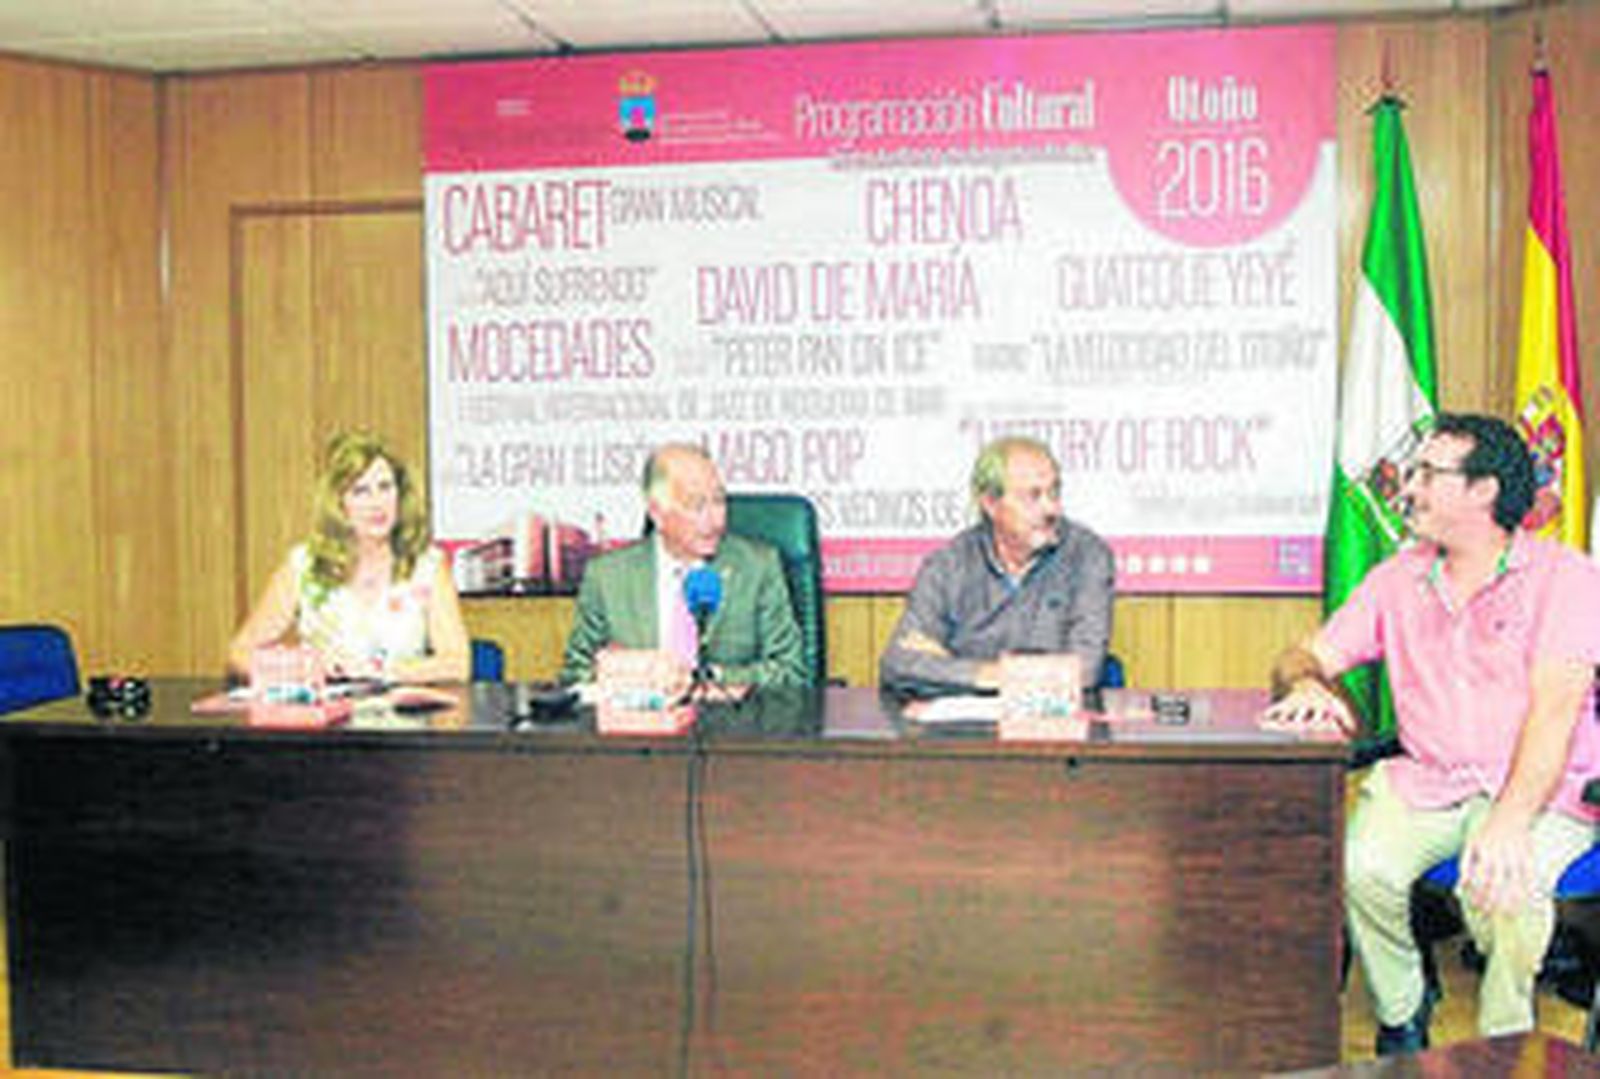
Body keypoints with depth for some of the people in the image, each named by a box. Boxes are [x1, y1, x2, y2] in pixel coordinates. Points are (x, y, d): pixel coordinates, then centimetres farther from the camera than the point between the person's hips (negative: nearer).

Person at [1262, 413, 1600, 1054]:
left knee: (1501, 883, -33)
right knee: (1361, 867, -26)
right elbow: (1307, 657, 14)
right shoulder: (1398, 579, 13)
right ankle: (1400, 1019, 0)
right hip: (1424, 781, 4)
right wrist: (1306, 684, -14)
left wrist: (1511, 820, -31)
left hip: (1542, 789, -3)